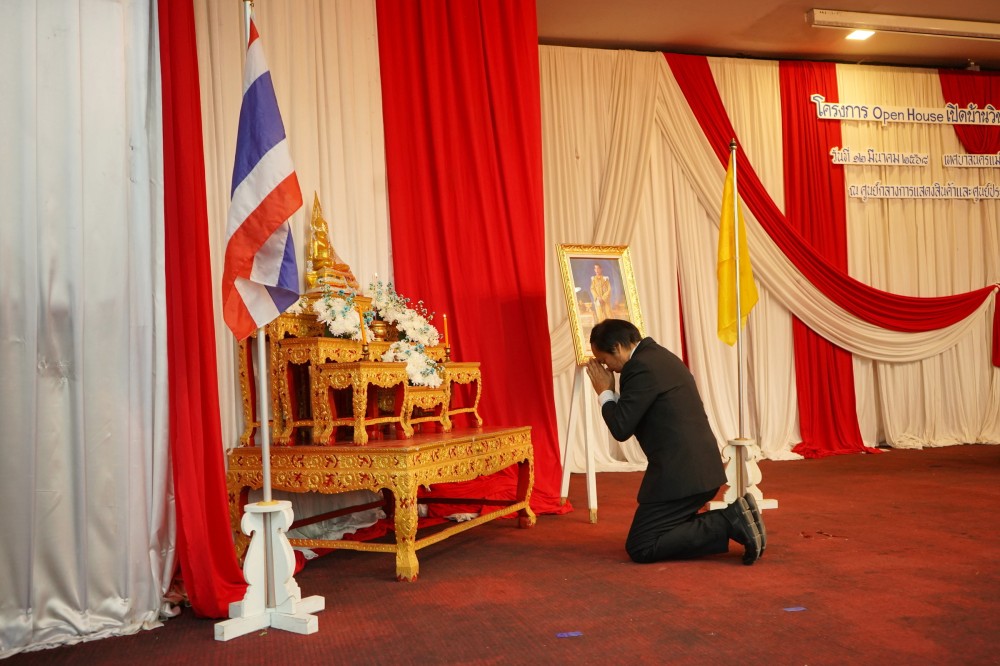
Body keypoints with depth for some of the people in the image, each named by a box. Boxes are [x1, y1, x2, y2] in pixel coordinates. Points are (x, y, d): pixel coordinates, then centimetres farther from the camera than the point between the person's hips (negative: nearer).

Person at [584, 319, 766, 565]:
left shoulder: (640, 367, -15)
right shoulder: (659, 356, 16)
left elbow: (621, 429, -15)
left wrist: (605, 393, -1)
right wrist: (612, 394, 12)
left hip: (679, 471, -10)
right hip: (701, 466, 10)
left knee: (640, 548, -3)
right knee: (664, 533, 21)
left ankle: (730, 521, -10)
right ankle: (734, 519, 6)